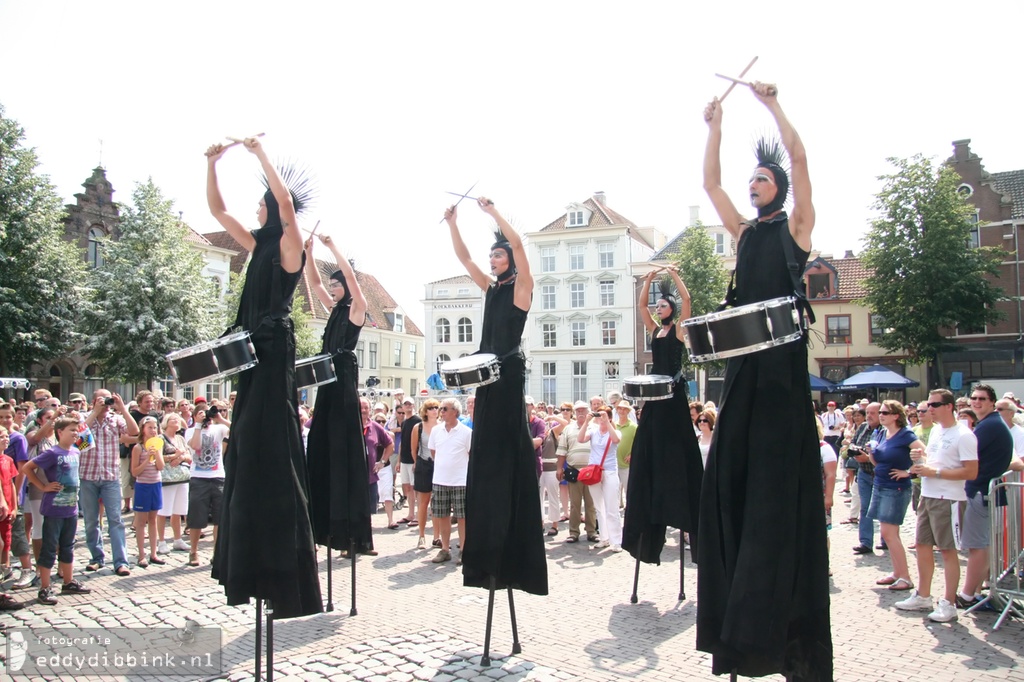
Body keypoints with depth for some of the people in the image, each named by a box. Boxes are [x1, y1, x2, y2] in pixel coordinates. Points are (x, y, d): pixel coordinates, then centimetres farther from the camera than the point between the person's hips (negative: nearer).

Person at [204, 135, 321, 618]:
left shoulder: (288, 244, -4)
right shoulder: (258, 245, 18)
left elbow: (286, 203, -23)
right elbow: (216, 208, 24)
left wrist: (260, 153, -13)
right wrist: (212, 164, 13)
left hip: (274, 352, -9)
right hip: (251, 351, 9)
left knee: (270, 452, -10)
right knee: (246, 452, 10)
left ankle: (284, 578, -5)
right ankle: (253, 562, 20)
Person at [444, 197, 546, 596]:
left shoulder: (521, 286, 0)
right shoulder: (491, 288, 18)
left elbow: (518, 244, -14)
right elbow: (464, 258, 17)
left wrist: (492, 212, -11)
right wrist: (452, 223, 7)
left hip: (509, 372, -8)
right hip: (487, 372, 8)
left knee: (508, 451, -9)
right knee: (484, 453, 7)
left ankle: (510, 554, -5)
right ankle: (487, 553, 15)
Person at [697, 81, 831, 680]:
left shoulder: (797, 226, 7)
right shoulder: (746, 232, 20)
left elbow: (799, 157, -2)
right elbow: (711, 183, 19)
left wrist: (773, 105, 2)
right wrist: (715, 127, 16)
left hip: (783, 355, -5)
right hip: (743, 353, 6)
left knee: (779, 465, -6)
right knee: (732, 465, 3)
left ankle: (770, 609, -1)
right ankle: (739, 603, 12)